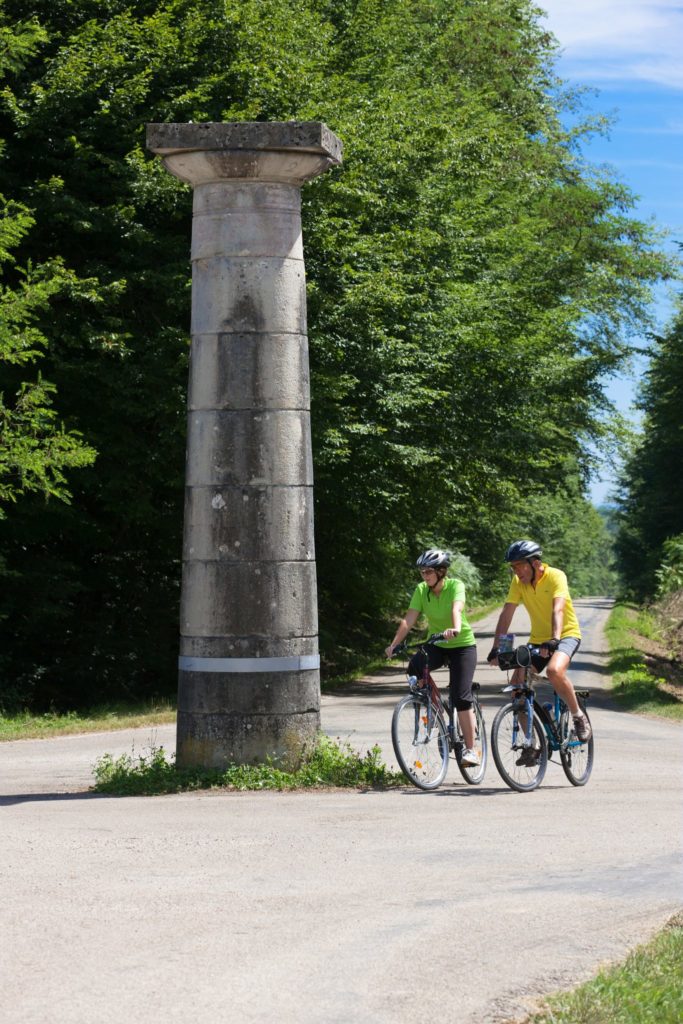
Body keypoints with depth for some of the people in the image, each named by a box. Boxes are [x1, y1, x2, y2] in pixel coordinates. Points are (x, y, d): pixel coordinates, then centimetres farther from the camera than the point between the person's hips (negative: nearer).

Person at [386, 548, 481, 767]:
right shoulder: (421, 590, -6)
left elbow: (457, 608, -38)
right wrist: (394, 644, -24)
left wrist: (455, 628, -57)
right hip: (435, 644, 4)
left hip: (462, 645, -4)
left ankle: (470, 749, -5)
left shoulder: (455, 586, -18)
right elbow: (409, 619, -13)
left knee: (461, 697, -14)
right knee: (414, 667, -27)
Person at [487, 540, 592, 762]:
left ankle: (579, 717, -12)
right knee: (517, 685, -10)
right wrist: (496, 647, -18)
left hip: (567, 634, -6)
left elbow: (557, 609, -34)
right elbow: (506, 614, -9)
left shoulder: (555, 576, -20)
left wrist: (555, 639, -49)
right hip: (538, 639, 6)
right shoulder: (518, 582, -6)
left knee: (554, 671, -35)